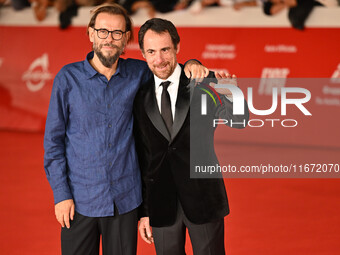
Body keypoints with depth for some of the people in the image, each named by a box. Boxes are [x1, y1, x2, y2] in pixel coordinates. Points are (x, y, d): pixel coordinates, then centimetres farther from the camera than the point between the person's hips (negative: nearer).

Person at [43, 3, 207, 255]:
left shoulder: (137, 73, 3)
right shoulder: (68, 78, -3)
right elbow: (54, 140, 0)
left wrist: (191, 64, -1)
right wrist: (61, 194, -5)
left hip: (125, 198, 2)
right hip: (80, 199, -2)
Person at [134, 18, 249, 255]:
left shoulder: (203, 85, -6)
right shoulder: (140, 97, 0)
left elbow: (239, 121, -16)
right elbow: (141, 158, 5)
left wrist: (231, 94, -38)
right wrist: (143, 211, 6)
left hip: (203, 199, -2)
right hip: (161, 205, 2)